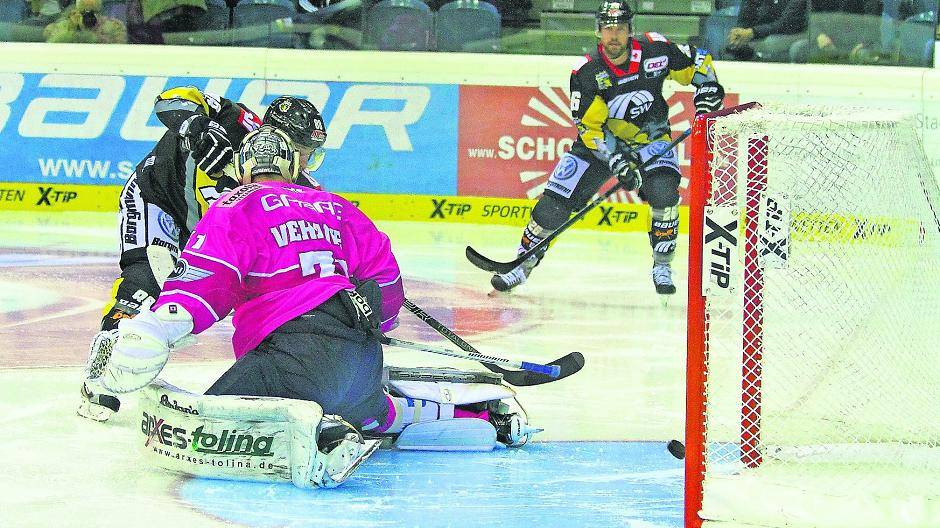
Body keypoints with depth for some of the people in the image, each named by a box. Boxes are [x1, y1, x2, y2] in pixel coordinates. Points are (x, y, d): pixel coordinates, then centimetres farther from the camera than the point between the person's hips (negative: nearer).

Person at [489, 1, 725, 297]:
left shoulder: (655, 50, -15)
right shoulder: (586, 72, -18)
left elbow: (696, 63, 2)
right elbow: (589, 127, -18)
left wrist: (708, 87, -17)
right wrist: (616, 161, -29)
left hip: (650, 137, 0)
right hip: (601, 141, 0)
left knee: (663, 191, -27)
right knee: (555, 203, -9)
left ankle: (662, 266, -8)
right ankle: (523, 263, 9)